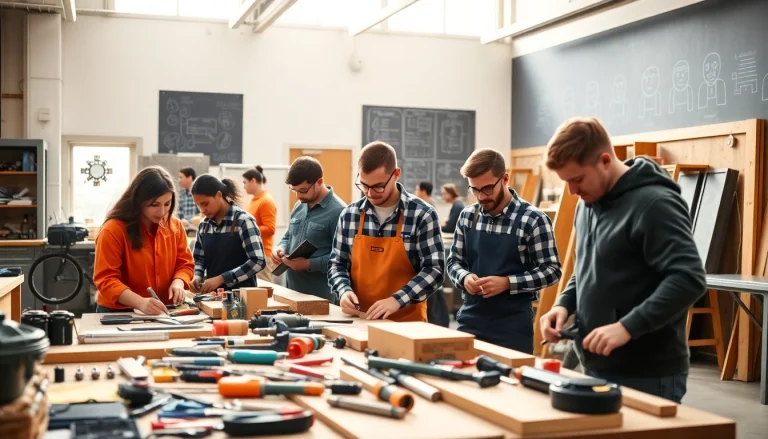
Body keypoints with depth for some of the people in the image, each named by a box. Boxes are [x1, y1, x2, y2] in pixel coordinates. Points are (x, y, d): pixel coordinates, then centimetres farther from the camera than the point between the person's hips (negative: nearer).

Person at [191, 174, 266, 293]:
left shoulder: (243, 221, -9)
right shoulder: (203, 225, 7)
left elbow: (258, 261, -15)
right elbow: (198, 258, 16)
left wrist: (221, 278, -19)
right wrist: (197, 276, -5)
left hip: (241, 292, -4)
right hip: (212, 293, 4)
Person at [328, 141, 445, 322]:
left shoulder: (422, 214, -7)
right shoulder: (349, 214, 4)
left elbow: (434, 270, -10)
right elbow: (337, 264, 11)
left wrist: (397, 300, -20)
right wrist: (344, 290, -8)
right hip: (359, 320, 2)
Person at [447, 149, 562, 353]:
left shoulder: (532, 220, -10)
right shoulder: (467, 216, 4)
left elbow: (551, 270, -8)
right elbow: (454, 261, 11)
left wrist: (507, 283, -19)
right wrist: (464, 277, -11)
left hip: (513, 323, -4)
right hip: (470, 318, 4)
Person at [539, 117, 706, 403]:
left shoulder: (654, 204, -16)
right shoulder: (587, 204, 11)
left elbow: (689, 280, -24)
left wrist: (627, 327, -29)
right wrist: (564, 304, 4)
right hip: (597, 367, 8)